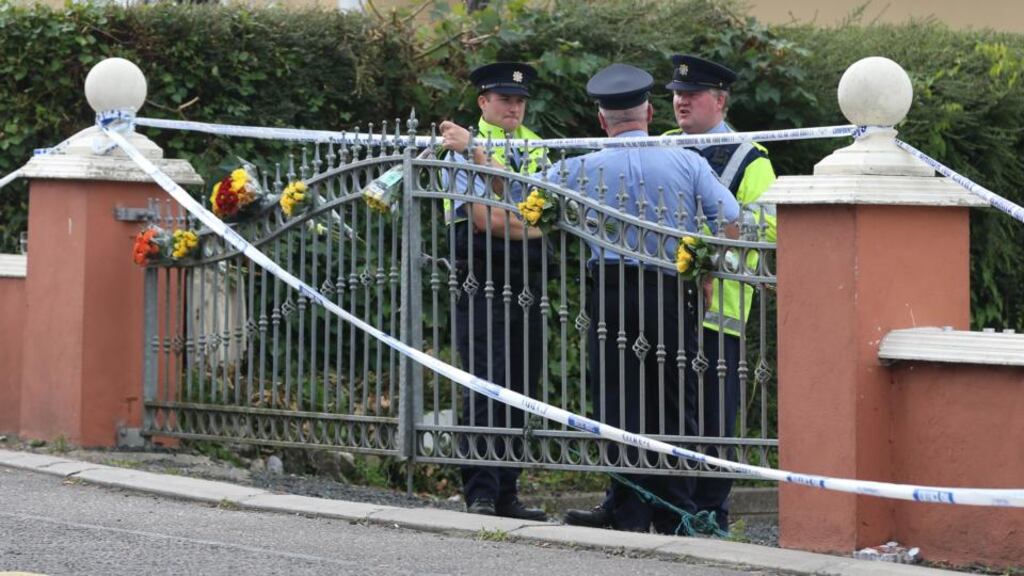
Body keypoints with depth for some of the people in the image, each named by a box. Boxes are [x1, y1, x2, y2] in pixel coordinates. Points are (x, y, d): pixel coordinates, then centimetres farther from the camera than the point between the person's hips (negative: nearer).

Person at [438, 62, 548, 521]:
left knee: (518, 392, 6)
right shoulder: (463, 151, -1)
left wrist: (478, 151, -13)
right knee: (484, 390, -10)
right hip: (482, 284, -5)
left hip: (525, 284, 6)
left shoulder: (533, 148, 15)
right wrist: (530, 228, -4)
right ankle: (480, 494, -10)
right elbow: (483, 217, -12)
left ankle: (506, 495, 11)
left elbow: (511, 191, -5)